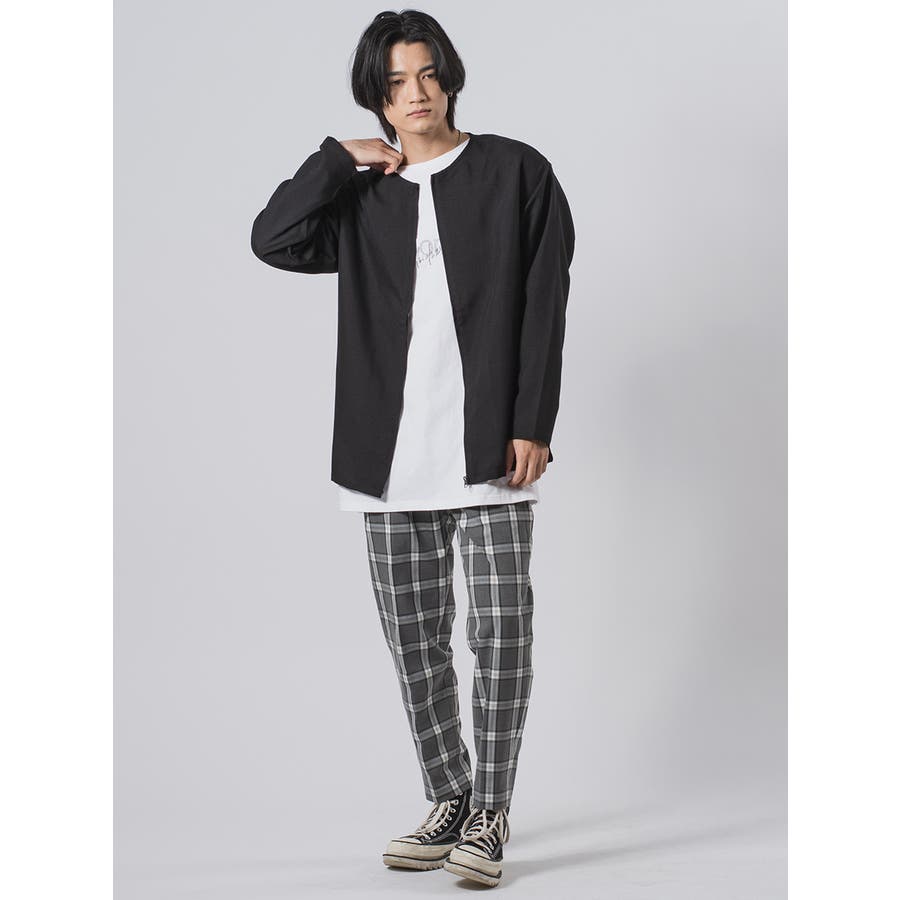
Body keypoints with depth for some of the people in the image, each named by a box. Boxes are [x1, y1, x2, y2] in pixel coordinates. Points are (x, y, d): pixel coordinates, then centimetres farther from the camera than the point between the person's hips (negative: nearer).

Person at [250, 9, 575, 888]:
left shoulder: (514, 172, 3)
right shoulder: (360, 195, 13)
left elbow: (545, 307, -2)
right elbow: (273, 240, -4)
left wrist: (532, 423, -8)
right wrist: (339, 158, -3)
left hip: (488, 444, -3)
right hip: (390, 451, 4)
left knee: (499, 630, -5)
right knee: (413, 635, 8)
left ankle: (488, 815, 6)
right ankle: (447, 801, 22)